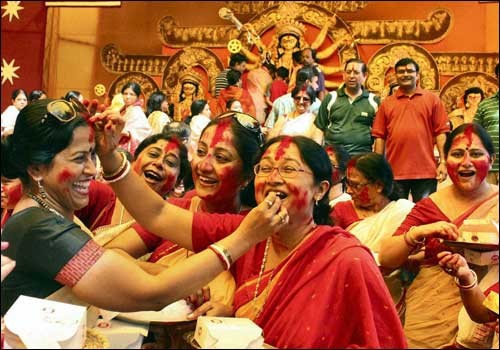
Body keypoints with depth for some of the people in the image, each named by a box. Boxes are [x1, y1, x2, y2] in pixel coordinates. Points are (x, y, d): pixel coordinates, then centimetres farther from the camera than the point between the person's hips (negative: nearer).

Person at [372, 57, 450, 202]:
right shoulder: (387, 103, 9)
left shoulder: (432, 99, 6)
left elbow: (441, 132, 2)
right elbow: (380, 137, 6)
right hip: (395, 172, 1)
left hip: (426, 171, -1)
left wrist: (443, 162, -5)